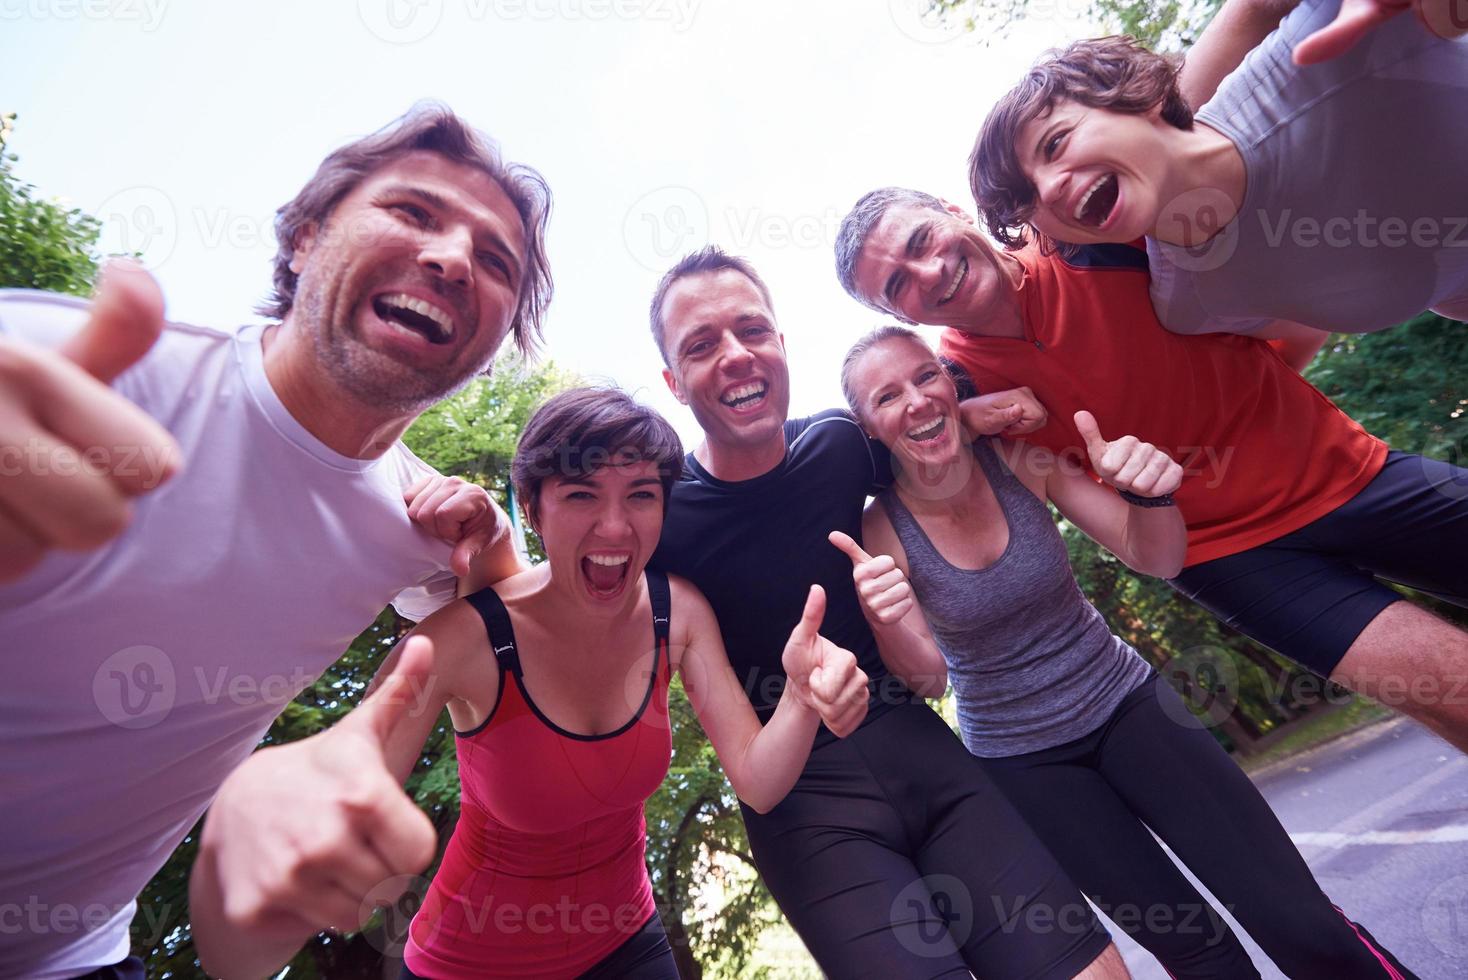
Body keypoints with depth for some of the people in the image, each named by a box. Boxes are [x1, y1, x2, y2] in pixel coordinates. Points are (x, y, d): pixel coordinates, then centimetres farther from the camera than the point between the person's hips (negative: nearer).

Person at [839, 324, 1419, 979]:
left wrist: (1150, 493, -33)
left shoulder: (1018, 458, -14)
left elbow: (1156, 559, -11)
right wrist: (885, 619, -42)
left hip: (1125, 702, 2)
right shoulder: (881, 529, -18)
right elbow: (924, 675, -20)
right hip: (1021, 759, -1)